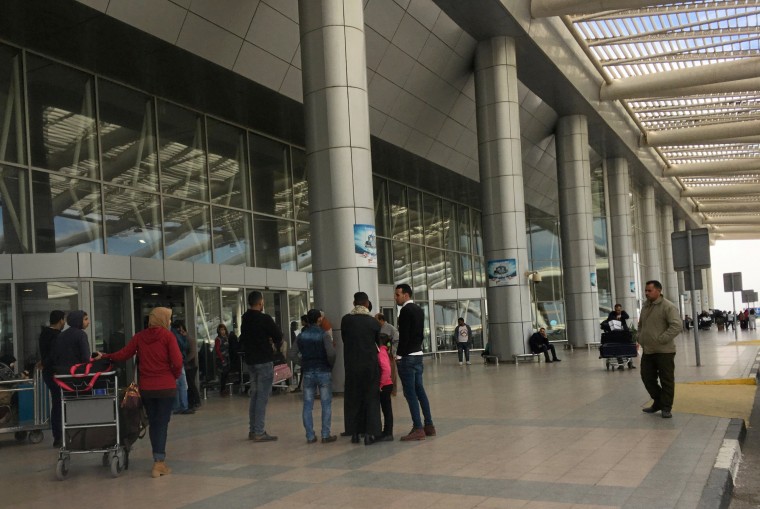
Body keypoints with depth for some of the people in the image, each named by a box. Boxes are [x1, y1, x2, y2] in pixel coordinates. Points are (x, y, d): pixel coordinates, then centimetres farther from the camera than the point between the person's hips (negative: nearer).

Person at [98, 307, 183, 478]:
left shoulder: (139, 336, 3)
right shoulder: (168, 336, -8)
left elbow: (123, 355, 3)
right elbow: (177, 362, -13)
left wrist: (104, 356, 18)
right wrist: (175, 375, 5)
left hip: (146, 388, 4)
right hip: (166, 387, -4)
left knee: (153, 423, 14)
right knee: (162, 423, -1)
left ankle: (159, 460, 20)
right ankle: (159, 462, -7)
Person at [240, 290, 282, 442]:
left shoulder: (245, 319, 9)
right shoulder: (264, 318, -14)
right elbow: (278, 335, -9)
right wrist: (275, 343, 13)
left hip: (250, 361, 8)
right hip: (264, 361, -8)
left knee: (255, 395, 15)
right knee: (262, 396, -5)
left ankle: (252, 430, 19)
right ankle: (259, 433, -7)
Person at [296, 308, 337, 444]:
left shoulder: (301, 336, 4)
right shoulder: (324, 336, -8)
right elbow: (331, 354, -19)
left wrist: (303, 364, 12)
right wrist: (331, 365, -1)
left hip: (308, 373, 3)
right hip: (323, 372, -3)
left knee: (307, 406, 7)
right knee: (326, 405, 4)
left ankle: (310, 436, 6)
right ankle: (325, 435, 3)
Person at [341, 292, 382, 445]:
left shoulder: (346, 320, -4)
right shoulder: (374, 322, -6)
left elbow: (344, 339, 4)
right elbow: (380, 342, 4)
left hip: (352, 365, 1)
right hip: (370, 364, -1)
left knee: (353, 398, 11)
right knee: (371, 398, 6)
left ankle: (354, 433, 14)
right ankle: (369, 433, 1)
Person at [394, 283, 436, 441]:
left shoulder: (406, 310, -14)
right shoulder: (419, 310, 14)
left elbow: (404, 335, -18)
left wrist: (399, 355, -12)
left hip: (407, 357, -9)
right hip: (418, 354, 9)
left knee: (410, 393, -6)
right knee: (419, 390, 12)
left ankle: (418, 429, -6)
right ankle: (429, 425, 14)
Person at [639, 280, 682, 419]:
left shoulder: (668, 306, -11)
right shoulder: (645, 306, 14)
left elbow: (676, 326, -19)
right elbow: (641, 325, 27)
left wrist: (661, 340, -20)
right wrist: (641, 339, 12)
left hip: (664, 351, -8)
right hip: (647, 351, 8)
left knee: (666, 380, 1)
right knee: (647, 377, 11)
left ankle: (666, 408, 10)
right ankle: (658, 402, 28)